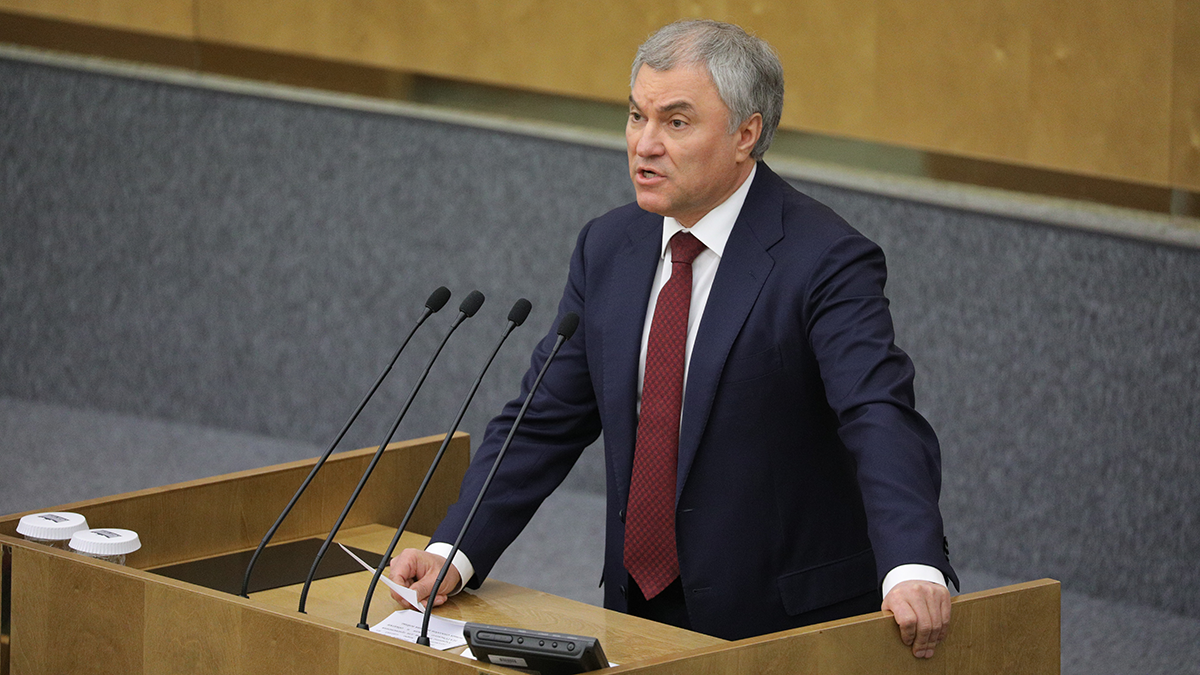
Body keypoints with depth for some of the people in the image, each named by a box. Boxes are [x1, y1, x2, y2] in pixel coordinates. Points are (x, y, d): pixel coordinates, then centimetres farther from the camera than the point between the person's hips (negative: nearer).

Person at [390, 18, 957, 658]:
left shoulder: (826, 262, -11)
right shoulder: (607, 246, 9)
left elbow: (881, 419, -24)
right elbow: (545, 420, 10)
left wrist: (911, 569, -41)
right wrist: (454, 552, -5)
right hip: (640, 609, 5)